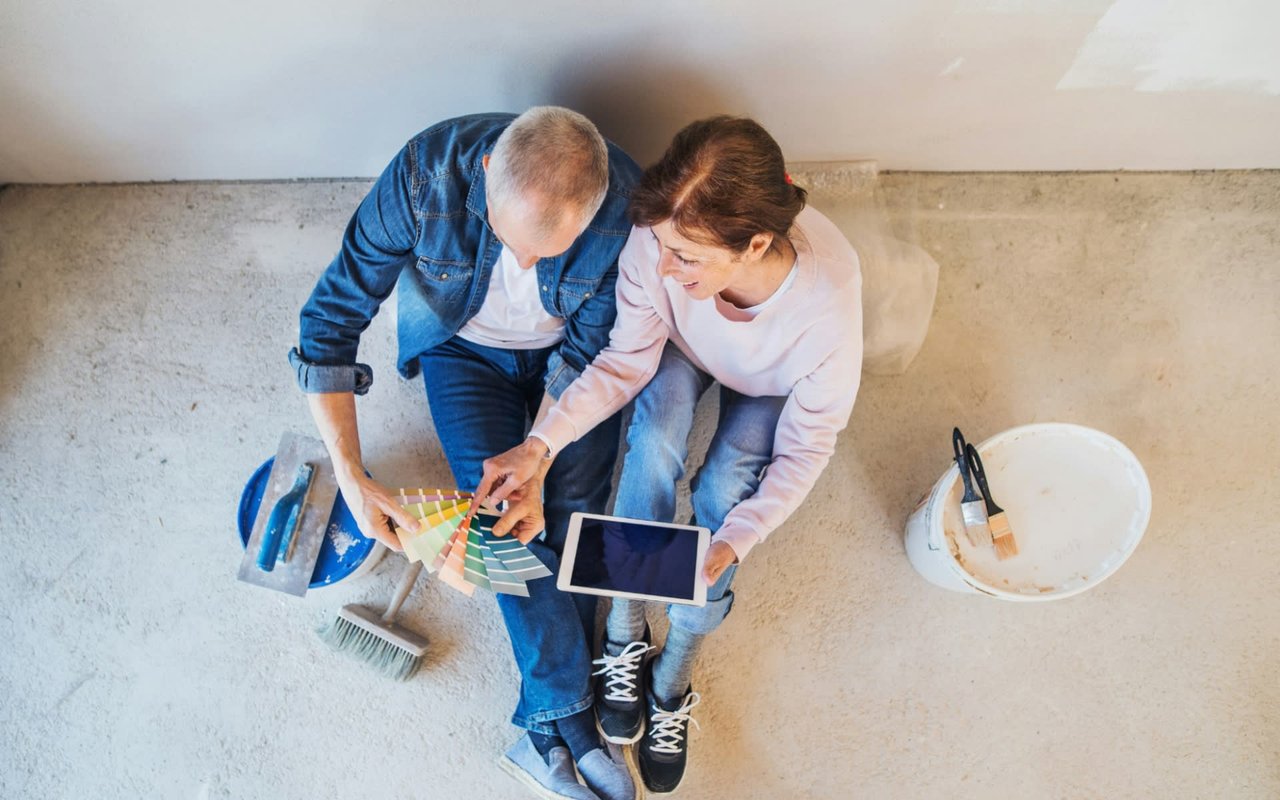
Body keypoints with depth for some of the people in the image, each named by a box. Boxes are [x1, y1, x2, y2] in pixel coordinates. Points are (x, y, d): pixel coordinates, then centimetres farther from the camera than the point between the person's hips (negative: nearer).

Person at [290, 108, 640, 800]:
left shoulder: (625, 202, -30)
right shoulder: (425, 173, -32)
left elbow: (590, 353, -17)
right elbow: (329, 320, -23)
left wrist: (536, 463, -25)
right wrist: (351, 477, -29)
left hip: (567, 351, 1)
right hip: (465, 349, 0)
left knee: (572, 504, -15)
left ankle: (545, 731, -5)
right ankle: (569, 718, -7)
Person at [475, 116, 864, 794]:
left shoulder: (829, 304, -42)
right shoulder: (659, 244, -37)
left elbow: (805, 449, -26)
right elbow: (624, 363, -21)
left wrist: (733, 541, -39)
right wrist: (541, 444, -34)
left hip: (772, 388, -1)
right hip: (683, 350, 2)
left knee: (723, 492, -23)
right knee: (653, 446, -28)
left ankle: (672, 682, 2)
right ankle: (624, 637, -6)